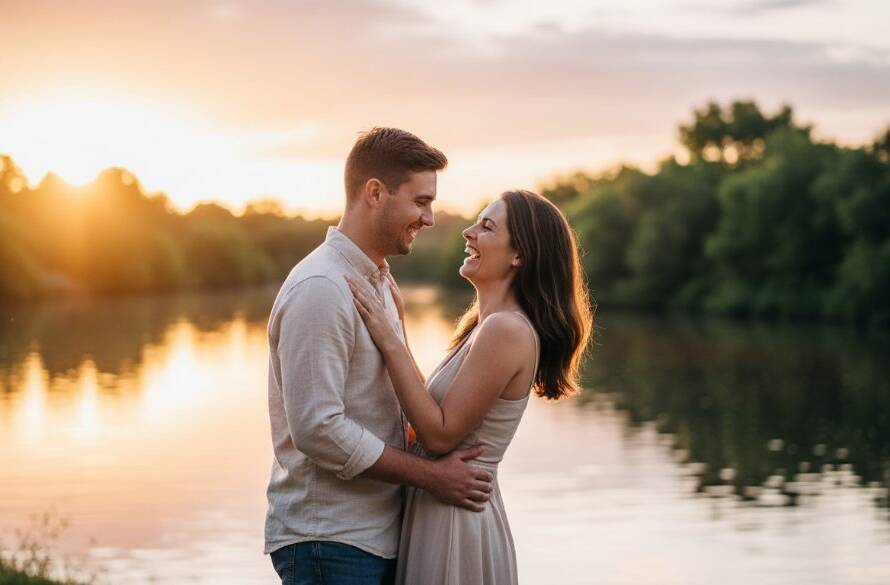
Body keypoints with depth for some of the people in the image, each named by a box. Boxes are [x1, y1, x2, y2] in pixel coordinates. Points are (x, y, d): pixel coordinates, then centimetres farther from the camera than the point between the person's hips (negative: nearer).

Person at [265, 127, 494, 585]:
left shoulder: (376, 282, 15)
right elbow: (317, 428, -22)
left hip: (377, 534, 9)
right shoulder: (321, 289, -17)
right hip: (328, 542, -9)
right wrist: (429, 475, -15)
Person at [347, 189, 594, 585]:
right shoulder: (488, 325, 10)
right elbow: (433, 412, 9)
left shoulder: (506, 330, -20)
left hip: (457, 519, -9)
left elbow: (440, 434, -20)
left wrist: (389, 341, -19)